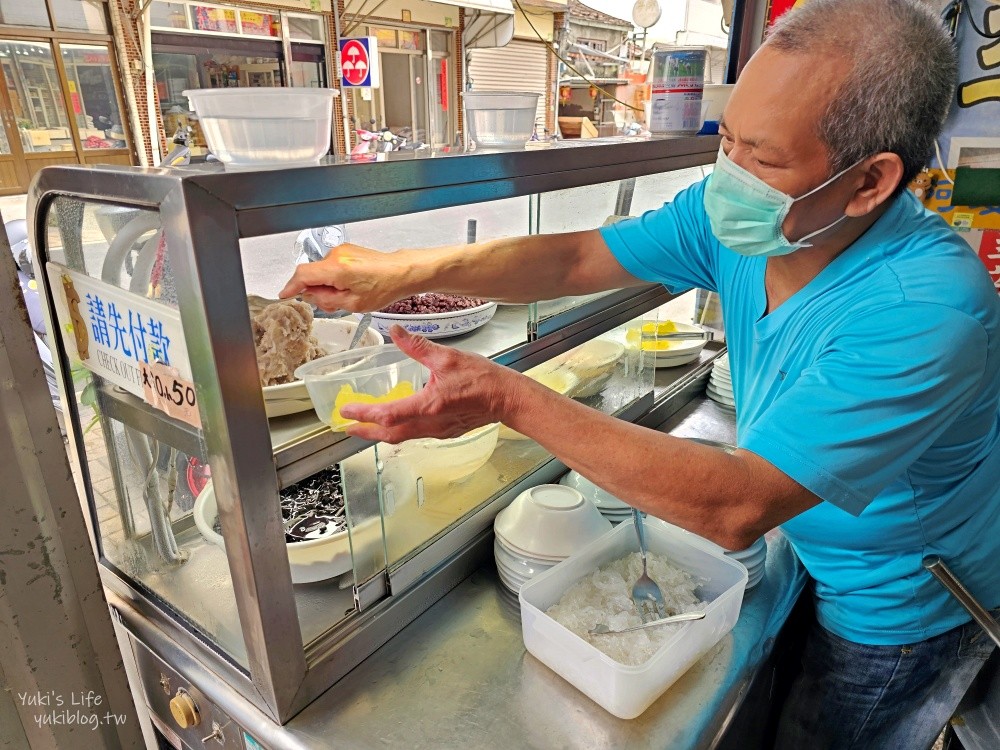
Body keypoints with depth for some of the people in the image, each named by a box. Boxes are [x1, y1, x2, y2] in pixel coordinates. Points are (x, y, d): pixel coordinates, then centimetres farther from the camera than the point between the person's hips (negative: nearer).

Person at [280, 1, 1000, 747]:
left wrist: (510, 399, -43)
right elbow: (578, 258, -15)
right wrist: (404, 272, -27)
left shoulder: (929, 311, -39)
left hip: (900, 620, -5)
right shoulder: (738, 218, -18)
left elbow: (737, 508, -41)